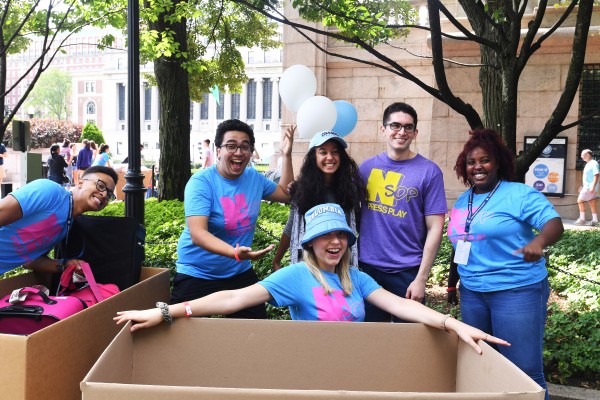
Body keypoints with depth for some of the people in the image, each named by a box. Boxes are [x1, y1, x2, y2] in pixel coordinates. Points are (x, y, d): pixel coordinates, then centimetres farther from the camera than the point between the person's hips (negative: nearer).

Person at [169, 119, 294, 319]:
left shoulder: (254, 177, 2)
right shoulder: (202, 182, -18)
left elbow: (285, 193, 19)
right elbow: (197, 234, -28)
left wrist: (287, 155, 7)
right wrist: (235, 253, -44)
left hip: (241, 273, 5)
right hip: (197, 275, -5)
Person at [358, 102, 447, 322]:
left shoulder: (429, 171, -5)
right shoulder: (367, 167, 3)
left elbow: (435, 228, -7)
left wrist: (421, 278, -11)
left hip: (408, 271, -2)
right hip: (367, 267, 2)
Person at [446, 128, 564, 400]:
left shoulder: (519, 194, -9)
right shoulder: (462, 201, 11)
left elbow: (554, 223, -19)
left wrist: (539, 241, -40)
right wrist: (455, 281, 20)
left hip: (517, 291, -6)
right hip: (471, 292, 6)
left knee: (524, 371, -3)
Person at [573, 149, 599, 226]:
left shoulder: (594, 163, -13)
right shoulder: (588, 164, 16)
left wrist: (593, 187, -26)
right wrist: (583, 186, 23)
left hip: (590, 187, -9)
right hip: (587, 186, 9)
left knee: (580, 200, -6)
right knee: (592, 204, 8)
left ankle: (582, 219, -3)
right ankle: (594, 220, 9)